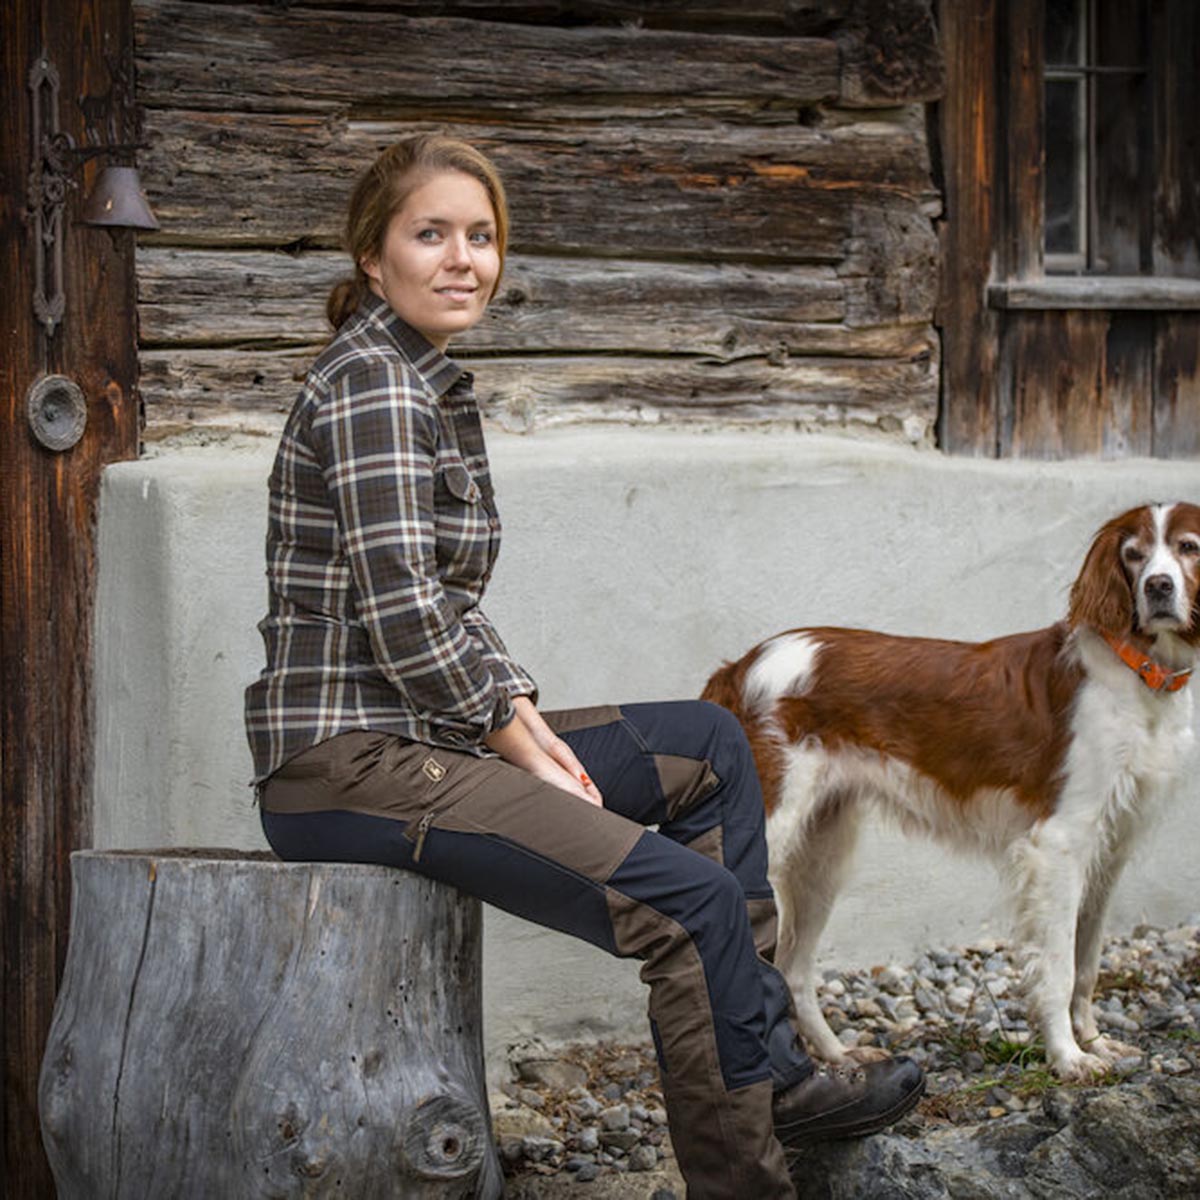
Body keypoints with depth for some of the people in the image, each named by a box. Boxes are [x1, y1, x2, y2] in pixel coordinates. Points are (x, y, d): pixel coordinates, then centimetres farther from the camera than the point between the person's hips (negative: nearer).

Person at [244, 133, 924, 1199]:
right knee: (696, 901, -18)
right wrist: (511, 737, -10)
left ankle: (769, 1069, 11)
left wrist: (523, 715, 6)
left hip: (412, 737, 11)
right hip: (345, 765, -11)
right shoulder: (372, 385, -13)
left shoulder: (435, 387, 18)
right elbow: (401, 609, -20)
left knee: (709, 745, 15)